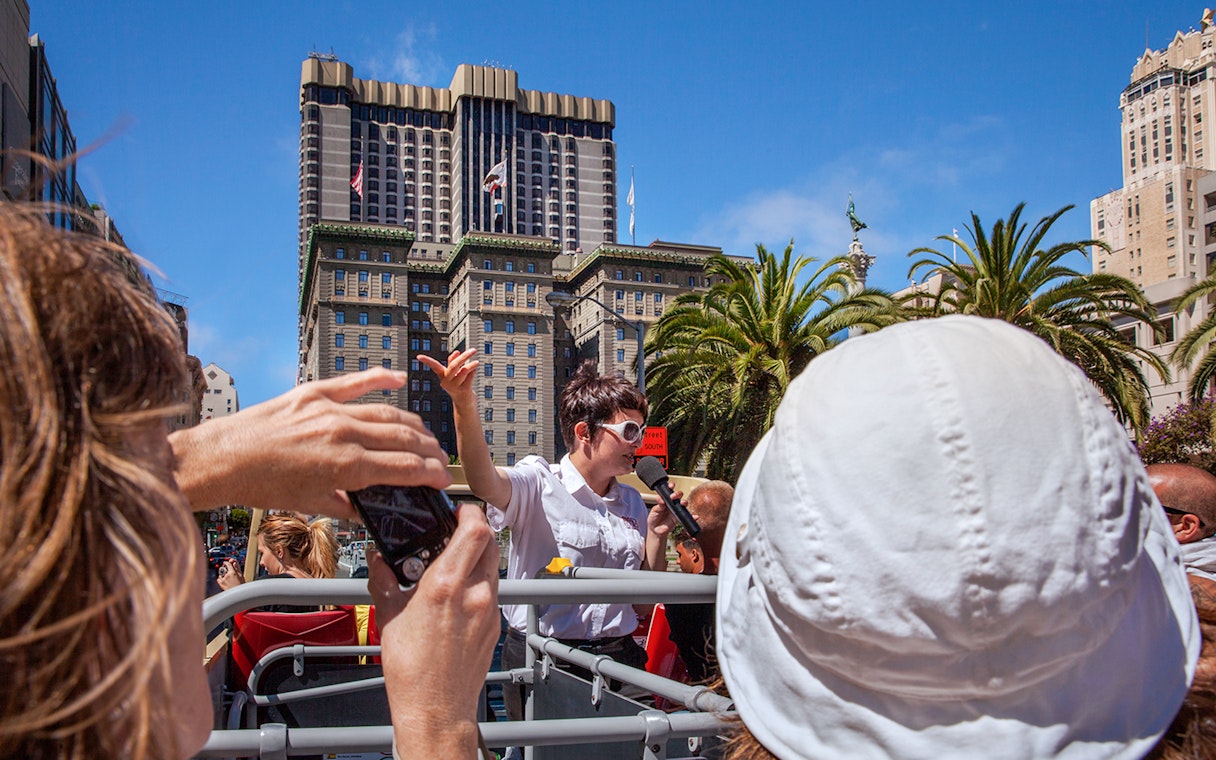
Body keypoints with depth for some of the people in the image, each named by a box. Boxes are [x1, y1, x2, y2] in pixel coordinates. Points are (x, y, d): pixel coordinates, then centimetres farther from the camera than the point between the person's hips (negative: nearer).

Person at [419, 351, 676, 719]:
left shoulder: (632, 502, 12)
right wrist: (464, 406, -47)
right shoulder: (539, 485, -6)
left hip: (617, 659, 5)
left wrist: (656, 535, 0)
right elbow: (484, 481, -31)